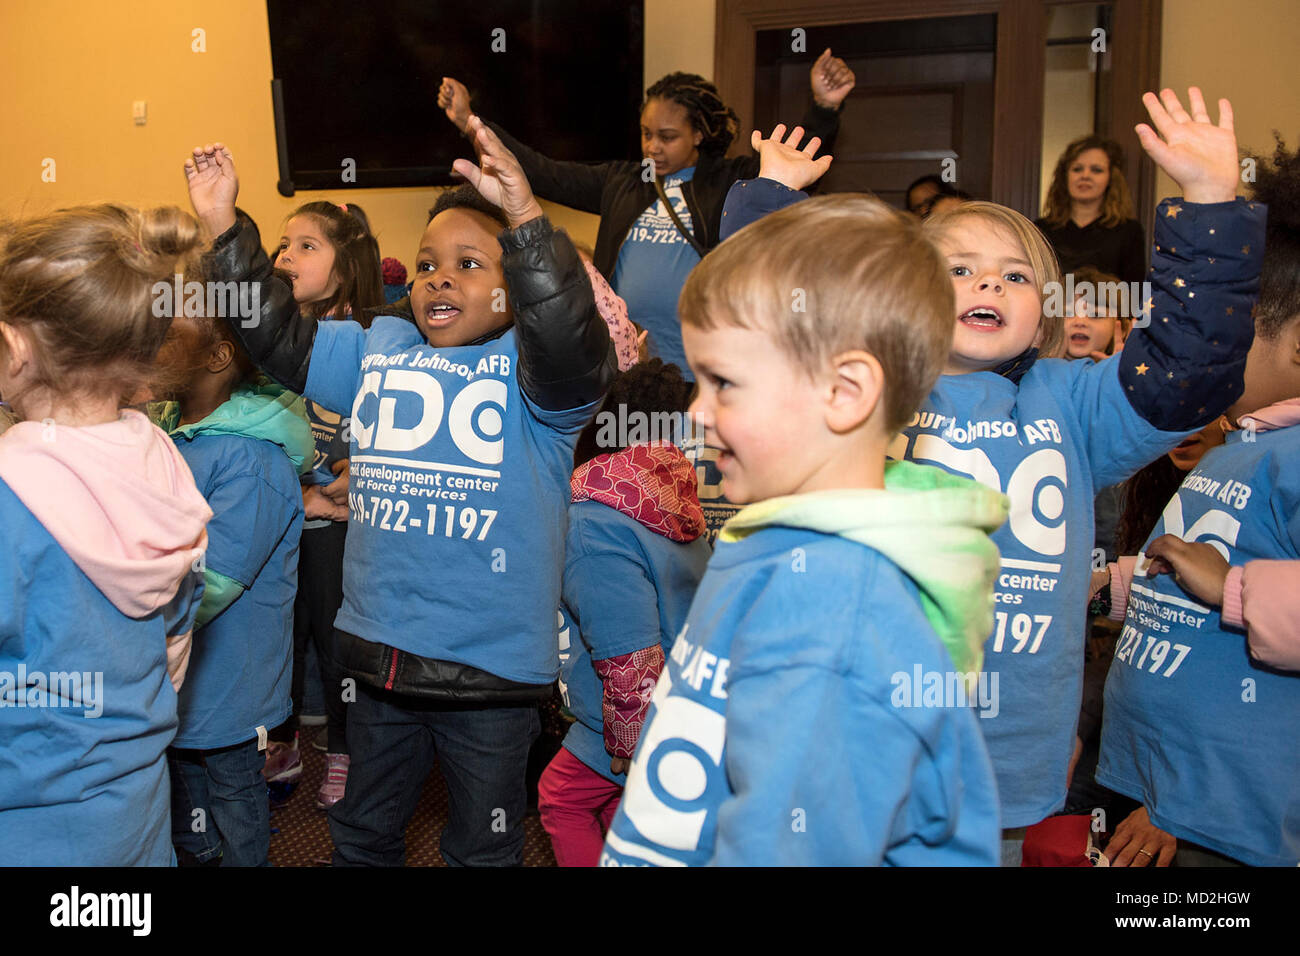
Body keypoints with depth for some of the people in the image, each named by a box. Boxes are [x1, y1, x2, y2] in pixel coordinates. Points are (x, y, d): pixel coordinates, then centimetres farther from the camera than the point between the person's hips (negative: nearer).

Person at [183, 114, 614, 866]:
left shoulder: (531, 364, -12)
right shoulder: (376, 348, 4)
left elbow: (572, 342, -32)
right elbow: (276, 334, 9)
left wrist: (527, 218, -43)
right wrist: (226, 226, 1)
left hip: (492, 666, -5)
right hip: (381, 652, 5)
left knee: (484, 847, 18)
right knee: (364, 833, 27)